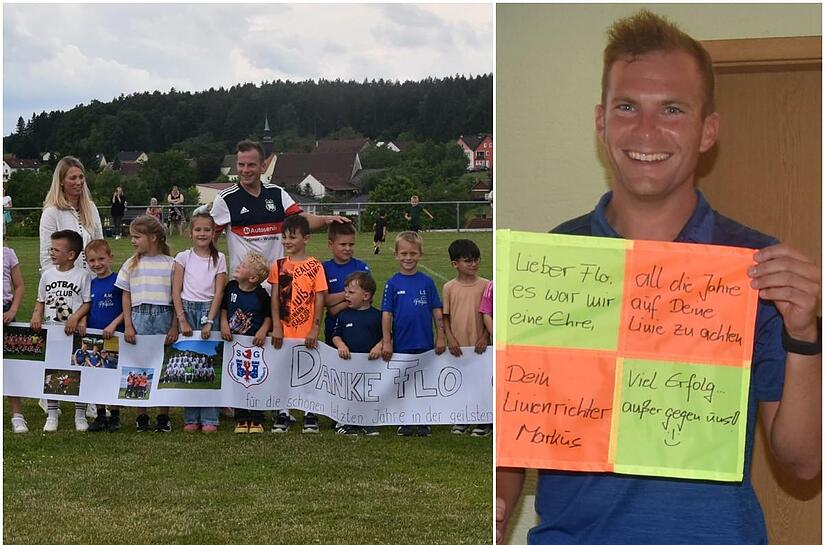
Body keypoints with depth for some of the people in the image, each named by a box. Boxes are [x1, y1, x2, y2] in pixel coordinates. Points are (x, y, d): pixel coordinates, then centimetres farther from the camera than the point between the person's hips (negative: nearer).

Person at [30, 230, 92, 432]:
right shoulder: (47, 274, 7)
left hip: (74, 331, -3)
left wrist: (76, 317, -19)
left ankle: (80, 416, 12)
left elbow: (88, 302, -5)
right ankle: (51, 415, 15)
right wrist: (37, 315, -5)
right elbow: (41, 301, 13)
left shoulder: (83, 275, -5)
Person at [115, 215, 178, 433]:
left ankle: (164, 416, 10)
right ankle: (141, 416, 10)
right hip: (139, 316, 2)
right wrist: (128, 326, -1)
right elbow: (126, 297, 8)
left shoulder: (170, 264, 3)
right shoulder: (131, 264, 9)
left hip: (164, 316, -2)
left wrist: (174, 326, -3)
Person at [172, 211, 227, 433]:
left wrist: (209, 322, -9)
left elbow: (218, 292, 0)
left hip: (209, 310, 0)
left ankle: (209, 418, 0)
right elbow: (176, 291, 1)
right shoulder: (184, 257, 4)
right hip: (187, 308, 0)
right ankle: (190, 418, 6)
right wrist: (182, 320, -8)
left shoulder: (219, 259, 5)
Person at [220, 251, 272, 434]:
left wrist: (263, 331, -16)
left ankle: (257, 420, 12)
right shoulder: (231, 287, -1)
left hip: (255, 343, -3)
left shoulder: (261, 294, -11)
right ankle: (241, 419, 18)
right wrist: (224, 324, -7)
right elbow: (223, 309, 9)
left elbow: (268, 316, -1)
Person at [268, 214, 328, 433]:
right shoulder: (279, 265, 3)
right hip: (284, 331, 2)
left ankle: (310, 414, 16)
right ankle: (282, 414, 17)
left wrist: (315, 329, -9)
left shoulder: (315, 266, -4)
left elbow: (319, 299, -5)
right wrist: (276, 326, -6)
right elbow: (275, 298, 2)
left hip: (306, 332, -2)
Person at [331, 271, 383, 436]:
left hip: (371, 361, -1)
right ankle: (347, 423, 14)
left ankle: (367, 423, 19)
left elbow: (386, 335, 3)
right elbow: (336, 335, 8)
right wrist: (340, 345, -11)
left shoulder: (377, 315, 0)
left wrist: (379, 346, -14)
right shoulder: (343, 315, 5)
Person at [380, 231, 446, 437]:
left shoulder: (427, 282, 0)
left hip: (425, 344, 1)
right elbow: (386, 314, -3)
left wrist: (440, 337, 0)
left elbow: (437, 311, 4)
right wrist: (386, 342, -7)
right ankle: (404, 422, 19)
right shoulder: (393, 284, -2)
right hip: (401, 345, -1)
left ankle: (423, 421, 18)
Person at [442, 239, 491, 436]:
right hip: (457, 346, 1)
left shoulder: (485, 285, -2)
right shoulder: (449, 288, 0)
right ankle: (461, 420, 21)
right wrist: (450, 339, -8)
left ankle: (484, 421, 13)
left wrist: (484, 338, -9)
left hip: (478, 345, -1)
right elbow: (445, 317, 2)